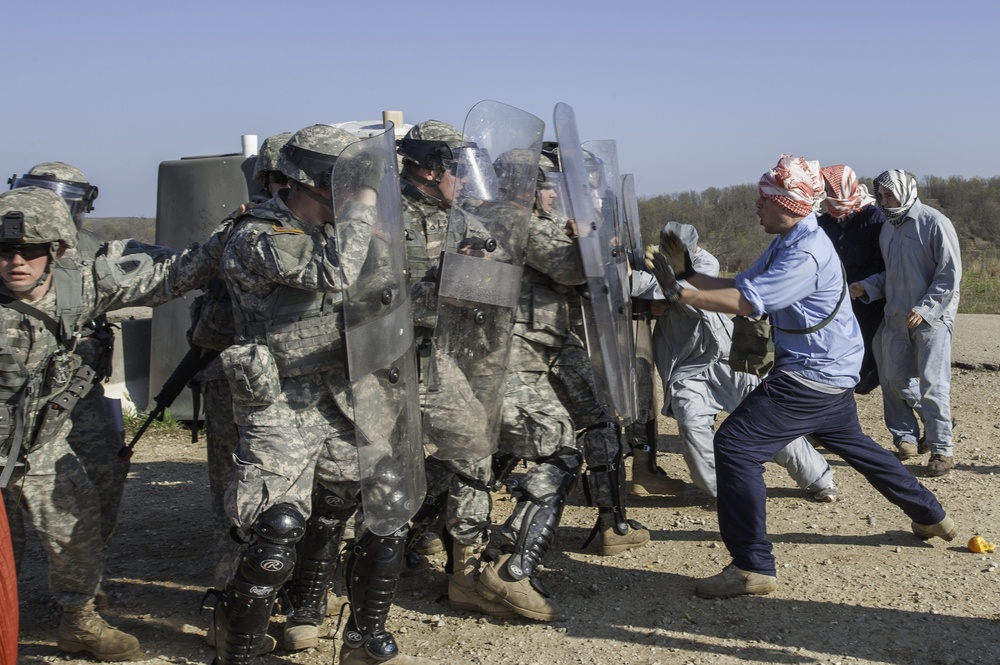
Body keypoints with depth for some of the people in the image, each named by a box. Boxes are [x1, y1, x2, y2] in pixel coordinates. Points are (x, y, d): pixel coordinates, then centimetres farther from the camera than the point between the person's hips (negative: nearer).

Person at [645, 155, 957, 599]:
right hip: (829, 371, 11)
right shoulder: (784, 245, 9)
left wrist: (677, 292, -30)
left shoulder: (807, 254, -23)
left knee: (735, 445, -15)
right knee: (853, 444, 28)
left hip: (813, 375, -11)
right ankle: (931, 516, 45)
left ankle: (753, 567, -12)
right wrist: (688, 273, -5)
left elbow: (746, 301, -32)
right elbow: (739, 287, 7)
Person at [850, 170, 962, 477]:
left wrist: (925, 309, -17)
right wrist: (866, 287, 1)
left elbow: (951, 273, -12)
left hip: (931, 317, -7)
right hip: (896, 317, 7)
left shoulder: (935, 223, -10)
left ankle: (942, 448, 3)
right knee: (894, 379, 8)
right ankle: (907, 437, 24)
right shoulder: (888, 228, 12)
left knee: (932, 383, -7)